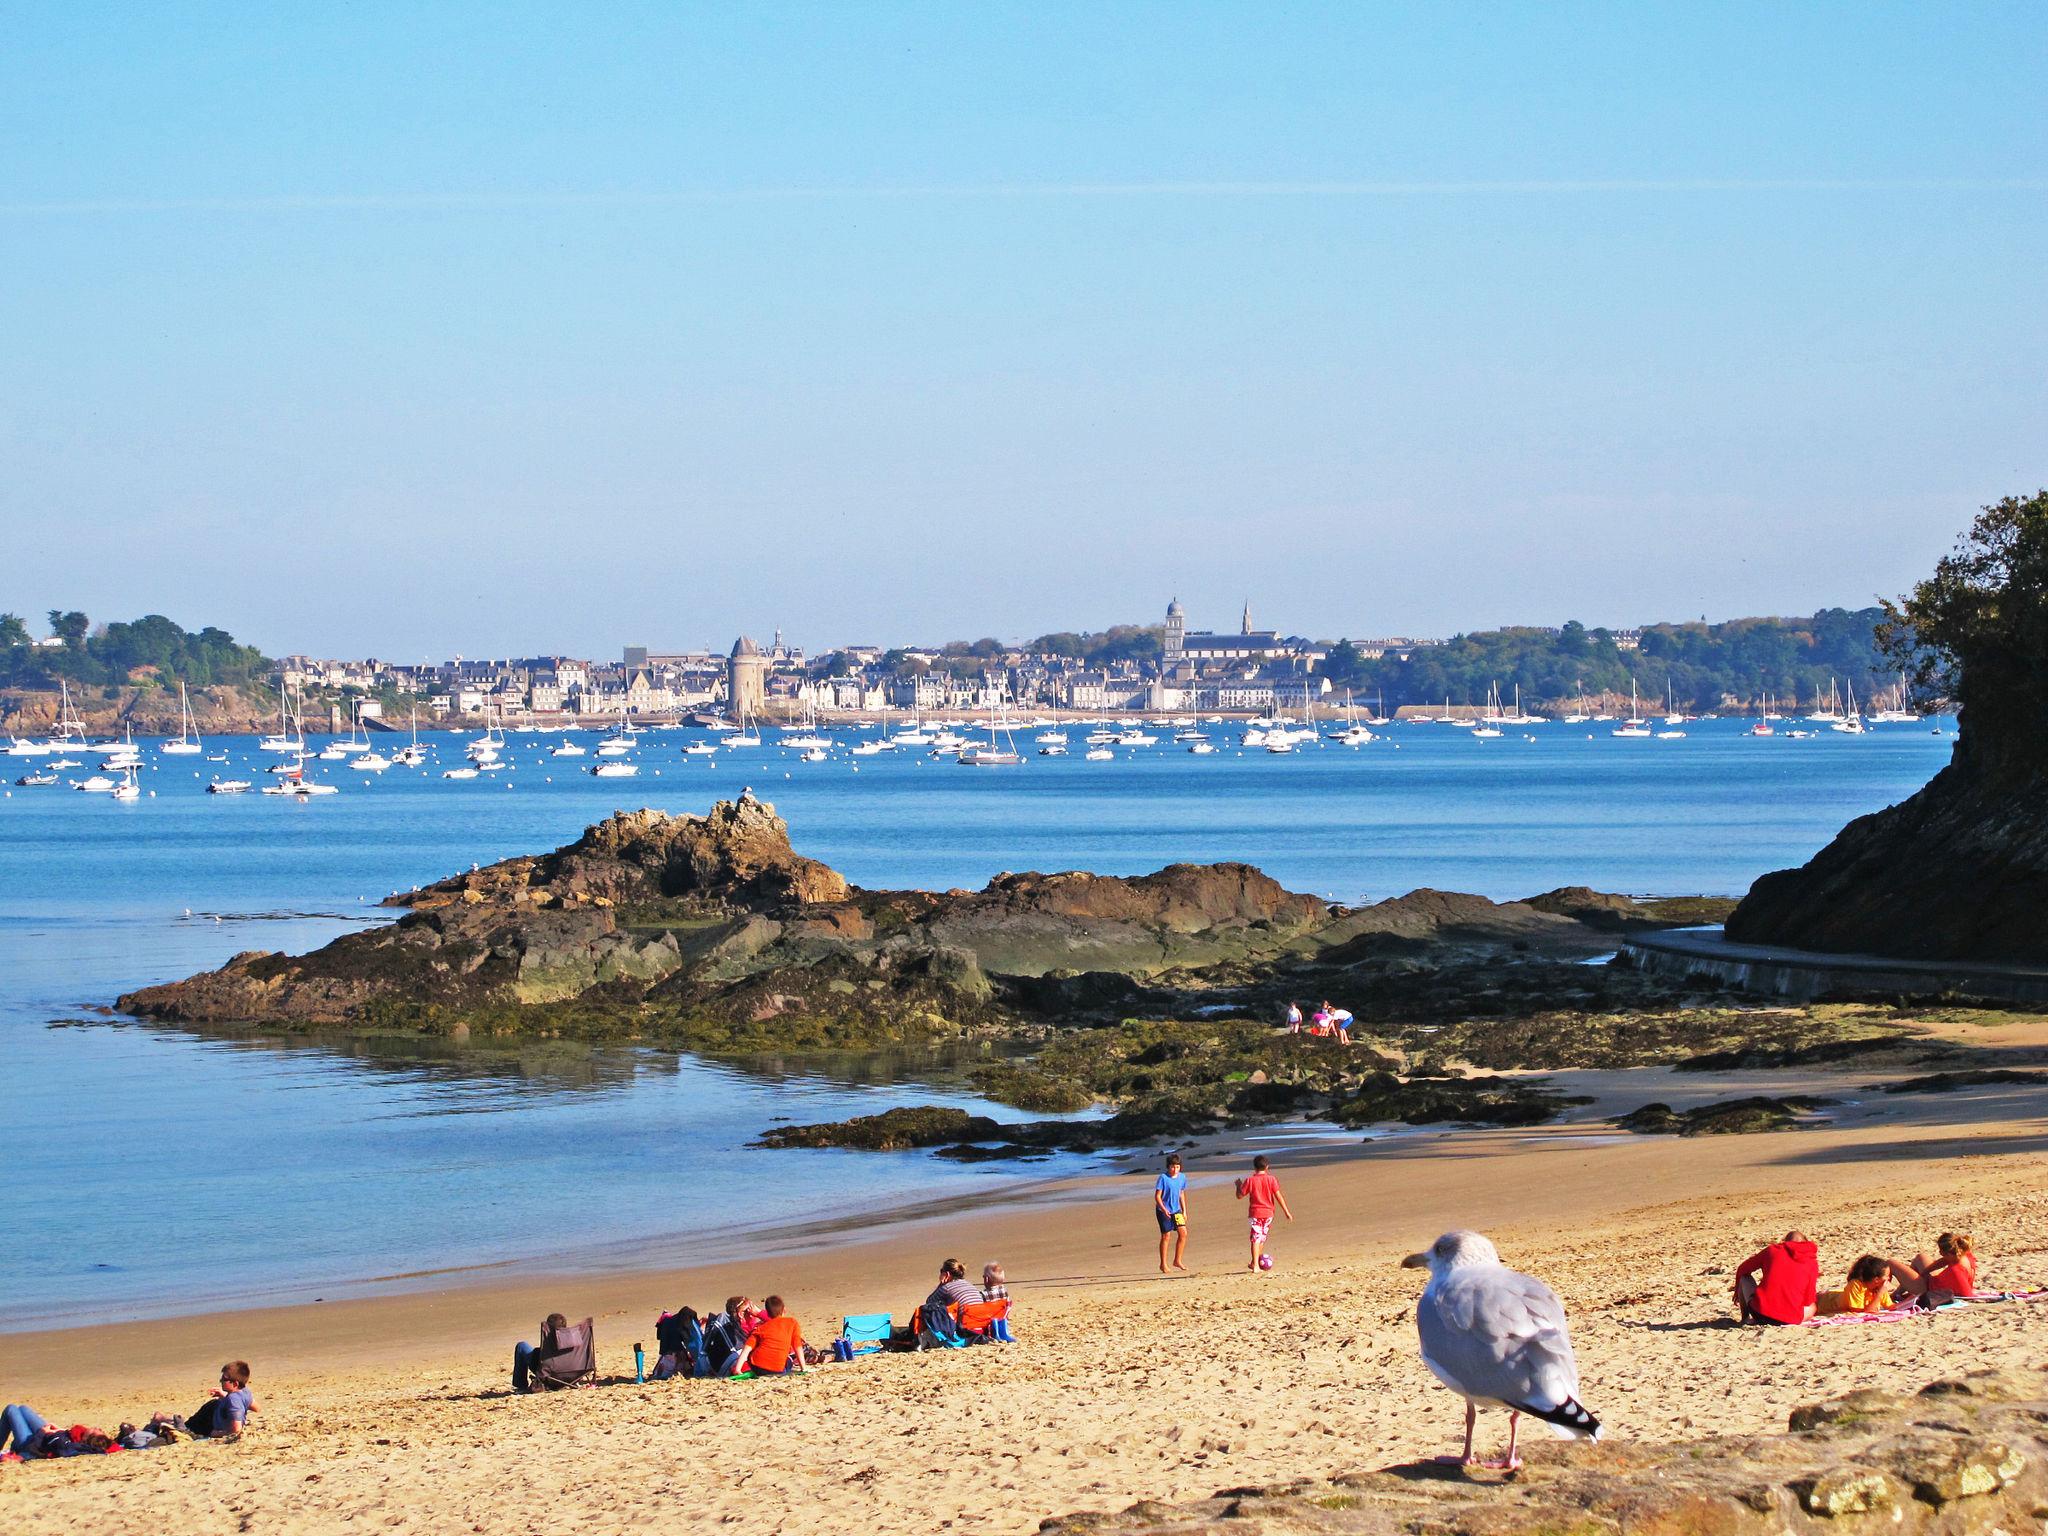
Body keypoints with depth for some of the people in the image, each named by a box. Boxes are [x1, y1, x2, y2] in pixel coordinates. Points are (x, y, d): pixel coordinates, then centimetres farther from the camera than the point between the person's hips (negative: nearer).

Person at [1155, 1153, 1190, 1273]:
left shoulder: (1182, 1177, 4)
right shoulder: (1163, 1178, -14)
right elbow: (1157, 1196, -13)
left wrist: (1184, 1211, 13)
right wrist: (1164, 1209, -25)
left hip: (1176, 1210, 5)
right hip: (1164, 1211, -5)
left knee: (1183, 1233, -5)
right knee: (1166, 1236, -1)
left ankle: (1177, 1260, 7)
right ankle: (1163, 1264, 9)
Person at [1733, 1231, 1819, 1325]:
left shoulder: (1772, 1250, 12)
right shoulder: (1811, 1262, 9)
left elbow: (1742, 1269, 24)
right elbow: (1808, 1301, 9)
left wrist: (1738, 1292, 44)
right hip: (1791, 1319, -1)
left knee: (1744, 1278, 27)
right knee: (1813, 1305, 32)